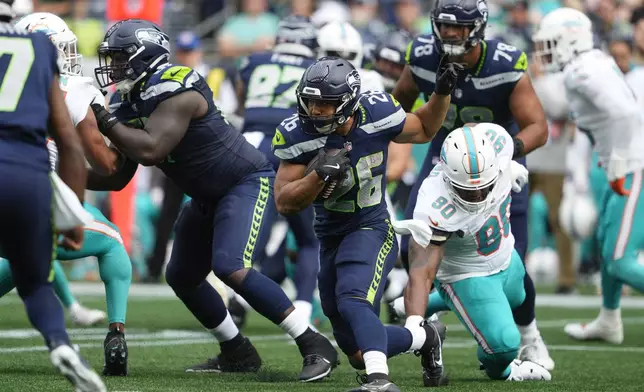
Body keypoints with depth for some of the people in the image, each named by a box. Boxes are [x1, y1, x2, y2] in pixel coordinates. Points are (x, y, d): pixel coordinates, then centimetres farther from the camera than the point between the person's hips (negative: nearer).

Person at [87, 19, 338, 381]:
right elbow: (116, 178, 9)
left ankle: (315, 347, -19)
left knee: (232, 269, -25)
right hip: (209, 197, 10)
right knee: (182, 277, 14)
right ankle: (238, 353, 27)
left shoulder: (175, 91, -23)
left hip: (248, 183, -10)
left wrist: (105, 122, -24)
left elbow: (150, 151, -34)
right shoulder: (131, 103, 5)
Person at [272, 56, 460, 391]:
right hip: (330, 238, 4)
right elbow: (285, 203, -13)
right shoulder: (297, 136, -14)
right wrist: (319, 175, -30)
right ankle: (424, 336, 33)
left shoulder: (377, 115, -13)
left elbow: (424, 130, 9)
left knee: (352, 301, -35)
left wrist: (443, 92, -7)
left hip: (371, 229, -4)